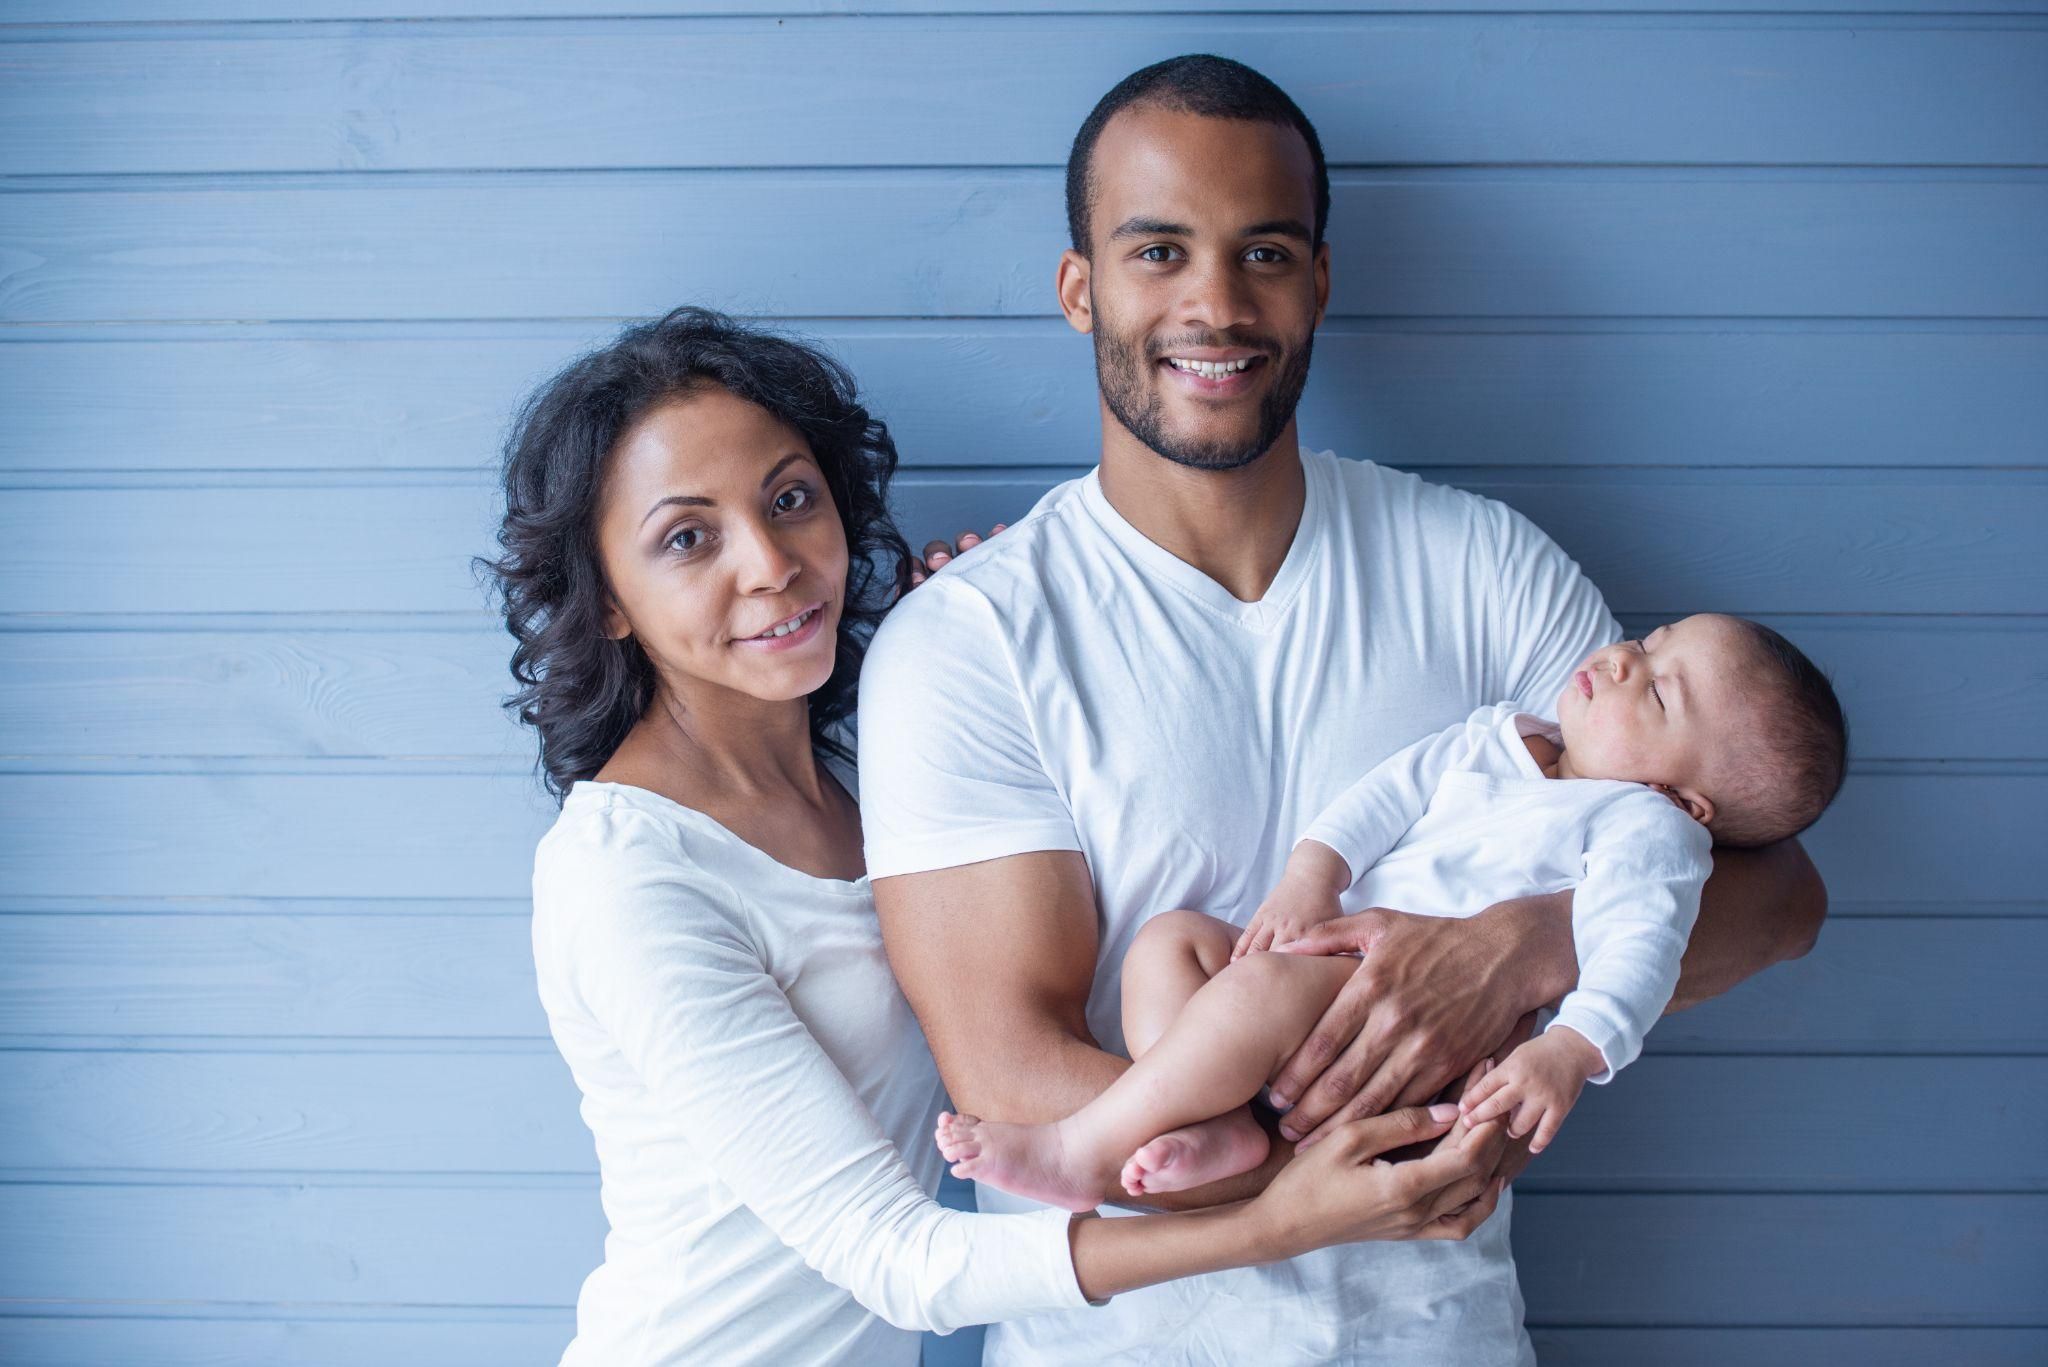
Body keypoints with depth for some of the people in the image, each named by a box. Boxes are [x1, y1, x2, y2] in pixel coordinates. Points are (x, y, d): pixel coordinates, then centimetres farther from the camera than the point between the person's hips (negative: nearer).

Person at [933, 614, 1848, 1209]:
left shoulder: (1644, 828, -2)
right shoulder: (1497, 737, 21)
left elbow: (1638, 948, -17)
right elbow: (1393, 791, 14)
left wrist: (1567, 1053, -36)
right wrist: (1311, 876, -4)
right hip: (1346, 956, 9)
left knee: (1269, 981, -33)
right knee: (1169, 939, -5)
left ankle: (1085, 1155, -26)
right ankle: (1213, 1130, -25)